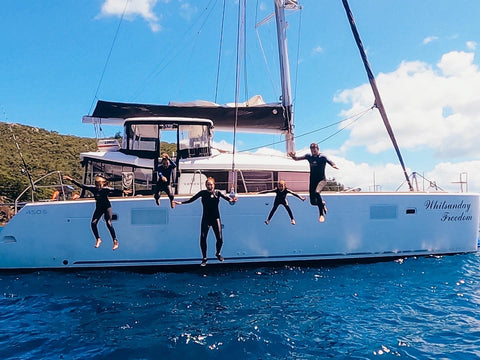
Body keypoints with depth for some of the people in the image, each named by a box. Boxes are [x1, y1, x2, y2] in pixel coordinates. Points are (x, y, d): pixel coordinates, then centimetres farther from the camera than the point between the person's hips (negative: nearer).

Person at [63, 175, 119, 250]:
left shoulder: (106, 189, -20)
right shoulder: (93, 188, -12)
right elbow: (82, 186, -10)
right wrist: (71, 180, -12)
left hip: (107, 207, -4)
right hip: (98, 207, 4)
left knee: (109, 223, -16)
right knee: (93, 223, -10)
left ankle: (115, 241, -9)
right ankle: (98, 239, 10)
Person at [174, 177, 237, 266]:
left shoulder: (217, 193, 3)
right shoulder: (203, 193, 3)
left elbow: (225, 197, -12)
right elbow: (191, 199, 0)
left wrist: (231, 199, -35)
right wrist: (181, 202, -11)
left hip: (216, 218, 0)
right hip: (206, 219, 0)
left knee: (219, 239, -4)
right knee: (203, 238, -7)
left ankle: (218, 253, 27)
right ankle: (204, 259, 11)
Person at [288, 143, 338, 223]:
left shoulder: (322, 157, -11)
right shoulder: (309, 156, 1)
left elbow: (330, 162, -27)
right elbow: (297, 159, 3)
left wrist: (333, 165, -51)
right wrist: (293, 156, -21)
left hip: (321, 180, -4)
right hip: (312, 181, 5)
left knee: (317, 192, -34)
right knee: (313, 202, 2)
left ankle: (321, 214, -21)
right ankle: (322, 203, 39)